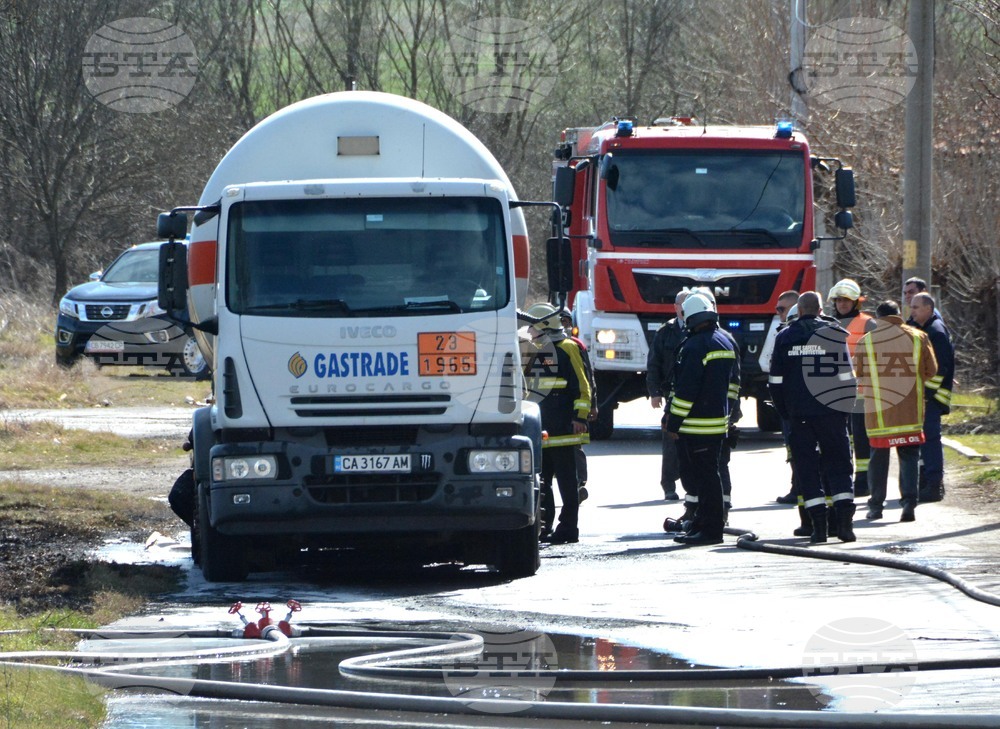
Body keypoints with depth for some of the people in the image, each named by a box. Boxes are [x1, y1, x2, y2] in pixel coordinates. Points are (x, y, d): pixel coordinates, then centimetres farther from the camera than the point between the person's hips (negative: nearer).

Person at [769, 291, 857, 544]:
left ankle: (818, 525, -2)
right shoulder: (834, 334, -1)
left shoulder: (785, 337, 3)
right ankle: (845, 521, -6)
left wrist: (784, 411, 14)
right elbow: (846, 375, -1)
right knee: (838, 465, 6)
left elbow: (776, 380, 4)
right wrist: (846, 408, 8)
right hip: (831, 410, 0)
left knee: (806, 467, 4)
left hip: (799, 413, 0)